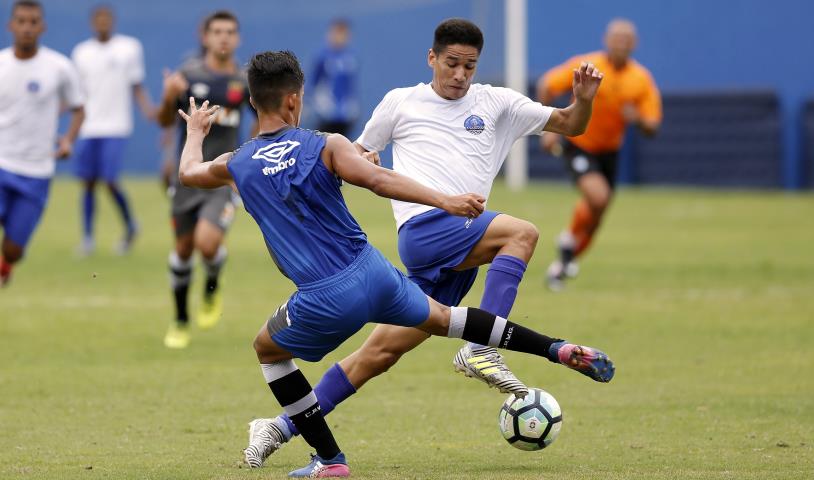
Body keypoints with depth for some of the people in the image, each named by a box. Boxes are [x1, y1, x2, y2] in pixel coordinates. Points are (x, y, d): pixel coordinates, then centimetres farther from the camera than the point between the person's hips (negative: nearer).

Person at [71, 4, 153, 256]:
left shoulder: (130, 48, 2)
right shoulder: (81, 52, 10)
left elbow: (137, 87, 5)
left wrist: (149, 110, -11)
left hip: (116, 126, -3)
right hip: (87, 128, 3)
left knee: (110, 180, -11)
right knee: (88, 182, 3)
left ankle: (130, 226, 12)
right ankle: (87, 237, 12)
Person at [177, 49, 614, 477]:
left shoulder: (237, 164, 4)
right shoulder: (325, 146, -1)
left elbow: (188, 173, 27)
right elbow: (378, 179, -19)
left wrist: (195, 131, 48)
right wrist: (444, 201, -24)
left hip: (325, 300, -2)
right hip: (373, 272, 2)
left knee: (267, 349, 27)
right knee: (441, 318, 29)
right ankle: (559, 350, 30)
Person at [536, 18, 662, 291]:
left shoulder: (641, 79, -8)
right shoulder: (587, 67, -16)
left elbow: (652, 127, -7)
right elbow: (546, 86, -9)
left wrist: (637, 118, -29)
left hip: (609, 151, 5)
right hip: (577, 144, -5)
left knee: (594, 218, 10)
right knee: (598, 196, -27)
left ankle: (562, 267, 30)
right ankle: (570, 239, 2)